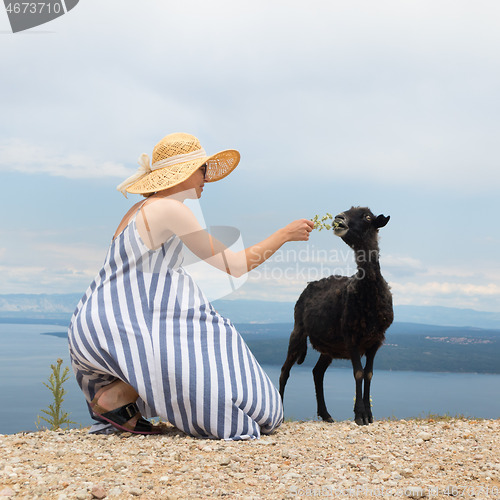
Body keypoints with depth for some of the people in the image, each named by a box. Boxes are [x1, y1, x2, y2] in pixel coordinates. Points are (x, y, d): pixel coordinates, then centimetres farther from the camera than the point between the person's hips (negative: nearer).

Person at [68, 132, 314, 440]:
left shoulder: (144, 210, 17)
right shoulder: (170, 209, -12)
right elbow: (235, 266, -10)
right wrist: (285, 234, 0)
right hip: (118, 326, -10)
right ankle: (114, 398, -6)